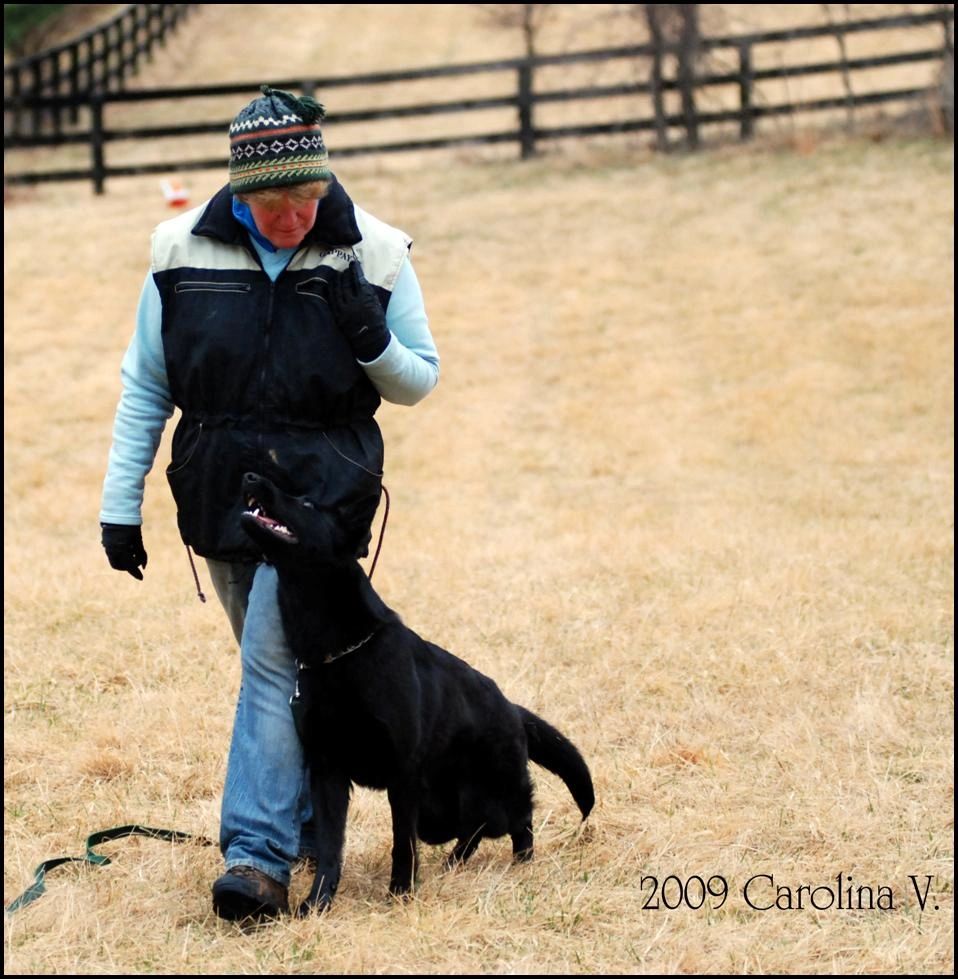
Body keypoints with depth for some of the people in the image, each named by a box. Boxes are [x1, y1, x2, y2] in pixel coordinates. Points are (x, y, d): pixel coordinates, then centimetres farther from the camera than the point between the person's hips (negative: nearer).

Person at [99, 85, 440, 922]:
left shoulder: (373, 254, -7)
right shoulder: (185, 250, -3)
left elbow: (419, 383, 4)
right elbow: (146, 385, 5)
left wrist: (372, 341, -18)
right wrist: (120, 506, 4)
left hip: (320, 494, -3)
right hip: (218, 498, 3)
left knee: (274, 663, -13)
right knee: (283, 663, 14)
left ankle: (259, 854, -15)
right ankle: (308, 817, 29)